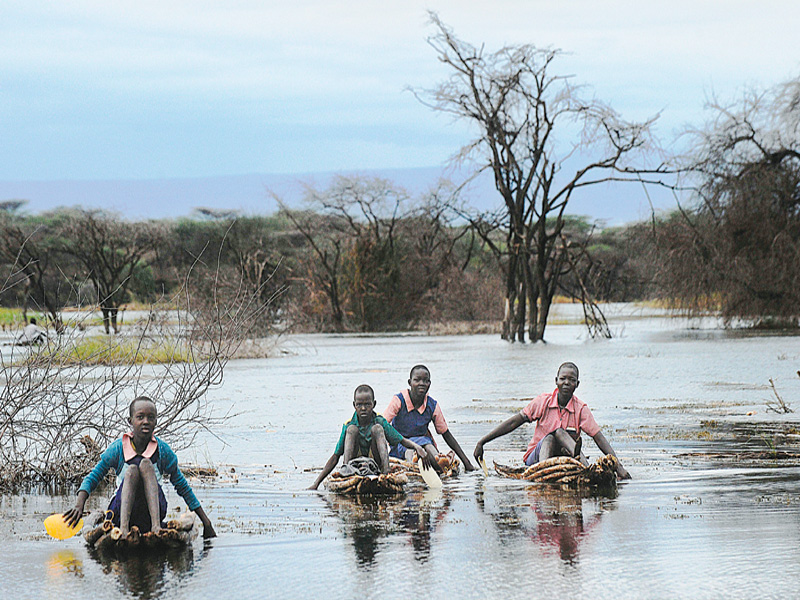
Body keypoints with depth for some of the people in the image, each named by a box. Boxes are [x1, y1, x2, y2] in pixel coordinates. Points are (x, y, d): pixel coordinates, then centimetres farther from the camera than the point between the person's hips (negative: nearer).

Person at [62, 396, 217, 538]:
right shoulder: (118, 449, 1)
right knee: (132, 470, -26)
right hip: (121, 512, 0)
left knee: (146, 464, -22)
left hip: (152, 512, 0)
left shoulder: (163, 450, 2)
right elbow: (92, 478, 1)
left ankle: (156, 527, -40)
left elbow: (183, 487, 9)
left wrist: (206, 522, 8)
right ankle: (123, 528, -48)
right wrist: (79, 505, -19)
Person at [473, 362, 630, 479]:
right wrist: (482, 442, -6)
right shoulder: (543, 401, 0)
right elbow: (513, 423, -1)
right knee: (551, 436, -32)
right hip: (535, 457, -1)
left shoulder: (581, 409, -1)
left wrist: (619, 467, -20)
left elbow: (600, 439, -9)